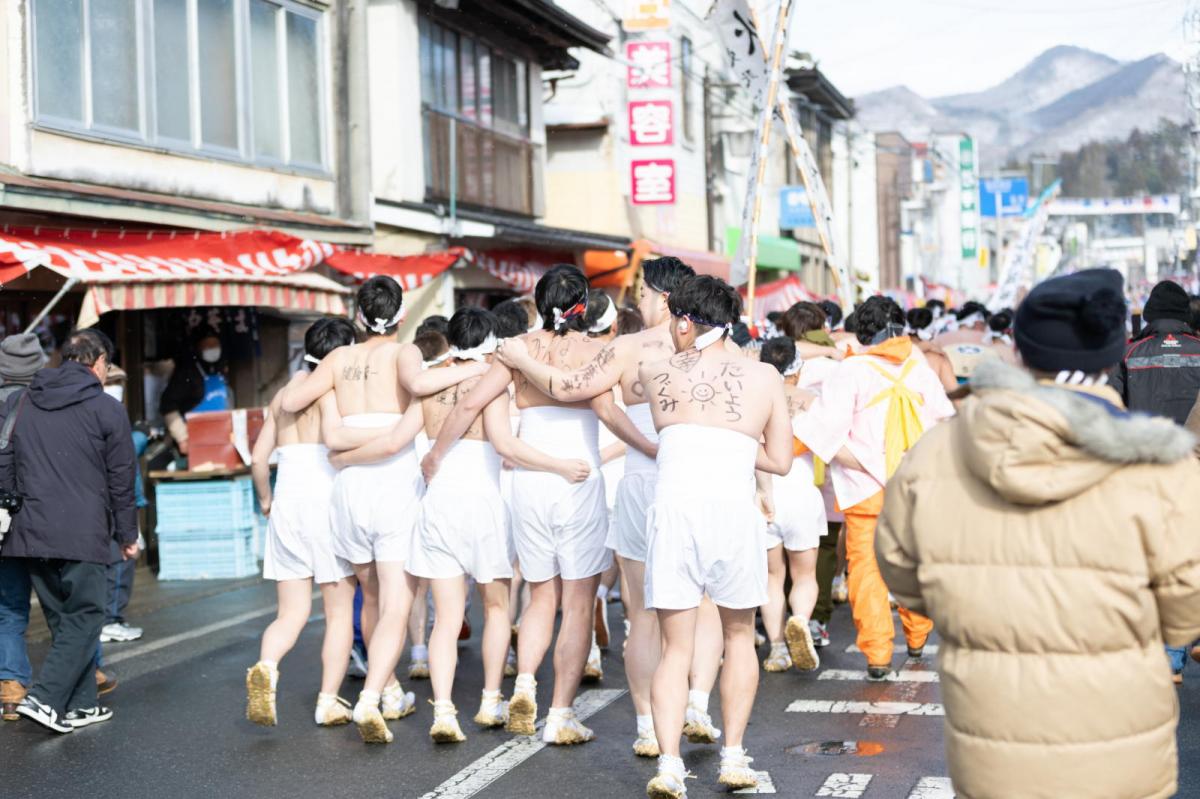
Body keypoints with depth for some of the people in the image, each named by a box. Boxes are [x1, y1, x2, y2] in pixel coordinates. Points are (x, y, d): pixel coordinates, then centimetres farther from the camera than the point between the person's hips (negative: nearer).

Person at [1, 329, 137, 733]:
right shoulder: (107, 409, -1)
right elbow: (121, 479, 1)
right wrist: (127, 535, 9)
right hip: (83, 534, -5)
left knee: (63, 618, 14)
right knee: (83, 617, 3)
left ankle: (81, 704, 17)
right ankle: (46, 698, -10)